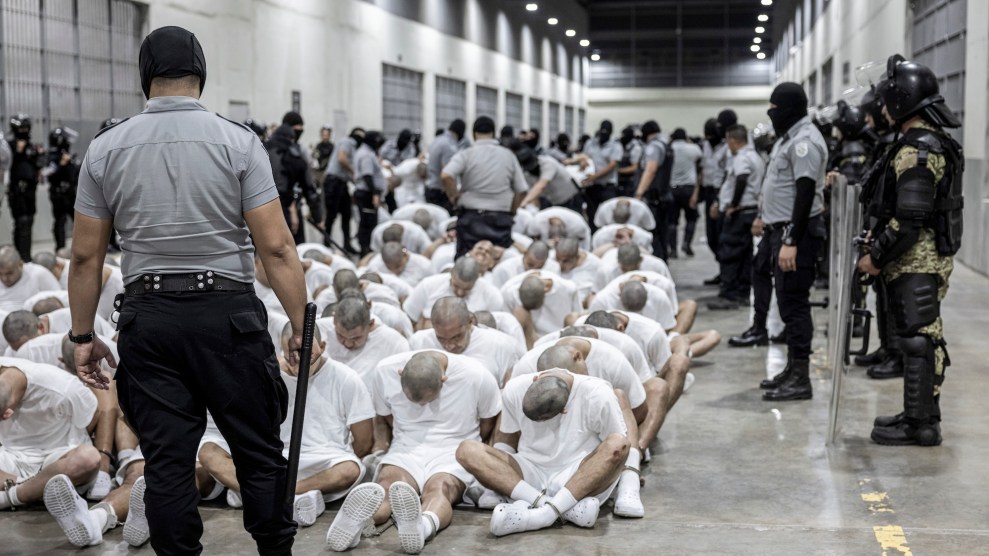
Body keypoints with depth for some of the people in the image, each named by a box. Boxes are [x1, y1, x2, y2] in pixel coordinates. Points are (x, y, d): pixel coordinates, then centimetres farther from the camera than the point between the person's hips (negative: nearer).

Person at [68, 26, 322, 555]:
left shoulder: (106, 148, 3)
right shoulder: (237, 141, -4)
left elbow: (85, 256, 4)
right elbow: (276, 247, -9)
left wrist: (83, 337, 12)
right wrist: (301, 327, -3)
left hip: (148, 315, 2)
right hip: (227, 312, -2)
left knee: (166, 460, 7)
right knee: (257, 450, 9)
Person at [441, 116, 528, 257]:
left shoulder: (466, 155, -4)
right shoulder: (508, 155, 5)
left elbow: (446, 175, -20)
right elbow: (521, 190, 5)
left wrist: (454, 197, -5)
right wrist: (511, 211, 17)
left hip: (472, 217, -2)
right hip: (501, 219, 2)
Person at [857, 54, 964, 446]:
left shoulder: (916, 150, -19)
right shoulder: (935, 143, 14)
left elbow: (909, 219, -24)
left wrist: (876, 256, -15)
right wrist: (880, 248, 19)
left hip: (916, 262, -10)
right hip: (930, 257, 11)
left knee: (917, 340, -5)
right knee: (924, 338, 16)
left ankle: (920, 424, 0)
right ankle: (922, 415, 25)